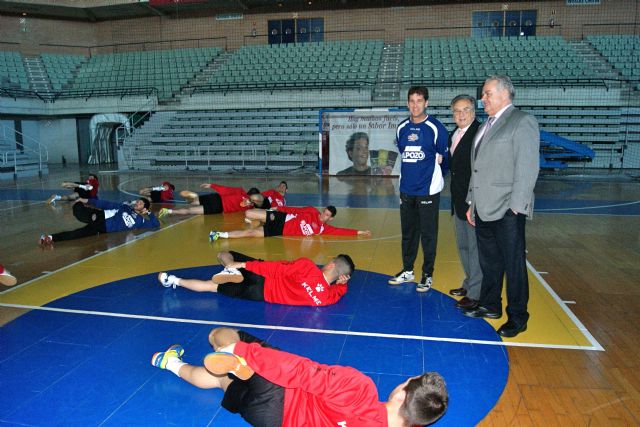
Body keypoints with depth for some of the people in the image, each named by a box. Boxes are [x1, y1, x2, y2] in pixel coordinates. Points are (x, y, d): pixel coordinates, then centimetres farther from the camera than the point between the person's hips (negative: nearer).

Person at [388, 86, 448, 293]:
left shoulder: (436, 128, -8)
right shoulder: (402, 128, 7)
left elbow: (442, 157, -1)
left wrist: (427, 168, 2)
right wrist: (412, 171, 11)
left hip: (428, 189, -5)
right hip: (406, 189, 5)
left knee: (428, 234, 3)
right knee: (408, 232, 14)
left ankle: (427, 275, 15)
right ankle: (407, 271, 27)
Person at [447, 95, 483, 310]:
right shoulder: (453, 135, 13)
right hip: (458, 200, 9)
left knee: (475, 246, -1)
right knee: (463, 245, 19)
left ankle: (476, 293, 9)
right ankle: (469, 283, 34)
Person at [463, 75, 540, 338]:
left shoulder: (522, 122, -7)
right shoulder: (487, 126, 18)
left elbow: (528, 167, -14)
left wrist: (515, 206, -18)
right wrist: (472, 203, 17)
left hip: (506, 210, -8)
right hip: (484, 209, 8)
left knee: (514, 266, 1)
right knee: (488, 262, 17)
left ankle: (517, 318, 14)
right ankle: (490, 305, 32)